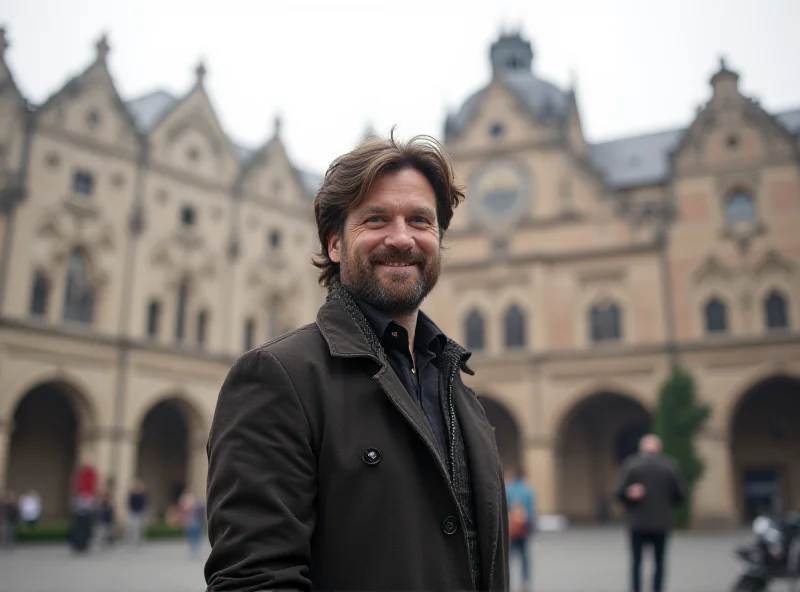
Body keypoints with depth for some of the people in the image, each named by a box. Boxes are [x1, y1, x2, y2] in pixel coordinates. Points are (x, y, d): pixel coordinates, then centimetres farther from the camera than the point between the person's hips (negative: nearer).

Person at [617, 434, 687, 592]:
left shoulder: (631, 464, -6)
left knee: (636, 561, 9)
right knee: (659, 562, 11)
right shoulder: (670, 465, -3)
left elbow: (621, 492, -12)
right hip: (662, 521, 1)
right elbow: (681, 494, -3)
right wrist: (667, 505, 14)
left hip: (637, 521, -1)